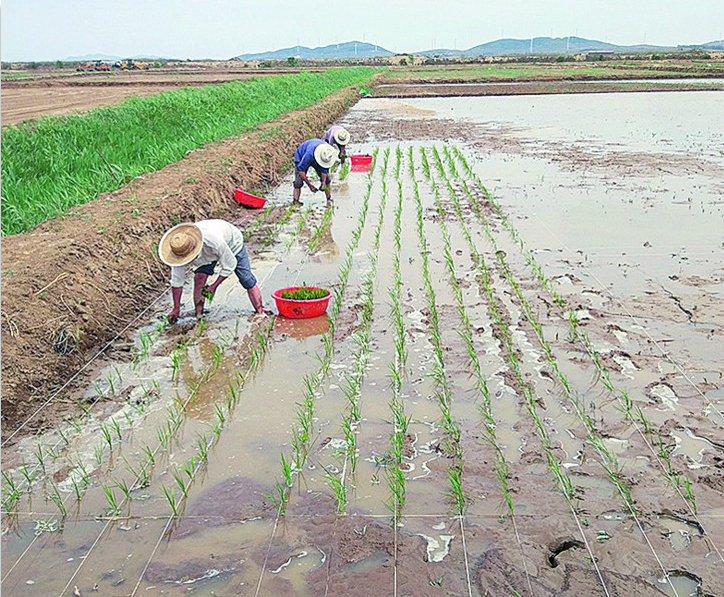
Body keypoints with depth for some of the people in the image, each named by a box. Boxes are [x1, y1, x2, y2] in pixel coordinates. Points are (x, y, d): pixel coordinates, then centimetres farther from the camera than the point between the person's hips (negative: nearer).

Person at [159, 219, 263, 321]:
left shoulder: (214, 241, -48)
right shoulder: (180, 249, -32)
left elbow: (229, 265, -30)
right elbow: (177, 280, -20)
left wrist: (214, 286, -28)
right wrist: (176, 308, -17)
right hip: (208, 252, 4)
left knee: (247, 279, -7)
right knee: (199, 277, -19)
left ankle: (260, 313, 6)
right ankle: (198, 316, -9)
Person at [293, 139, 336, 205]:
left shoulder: (329, 153, -31)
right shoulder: (309, 154, -46)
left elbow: (325, 168, -19)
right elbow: (301, 170, -38)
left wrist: (323, 182, -34)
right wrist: (309, 185, -35)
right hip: (301, 157, -4)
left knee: (326, 177, -3)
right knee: (298, 182, -17)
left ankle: (329, 200, 4)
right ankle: (296, 202, -16)